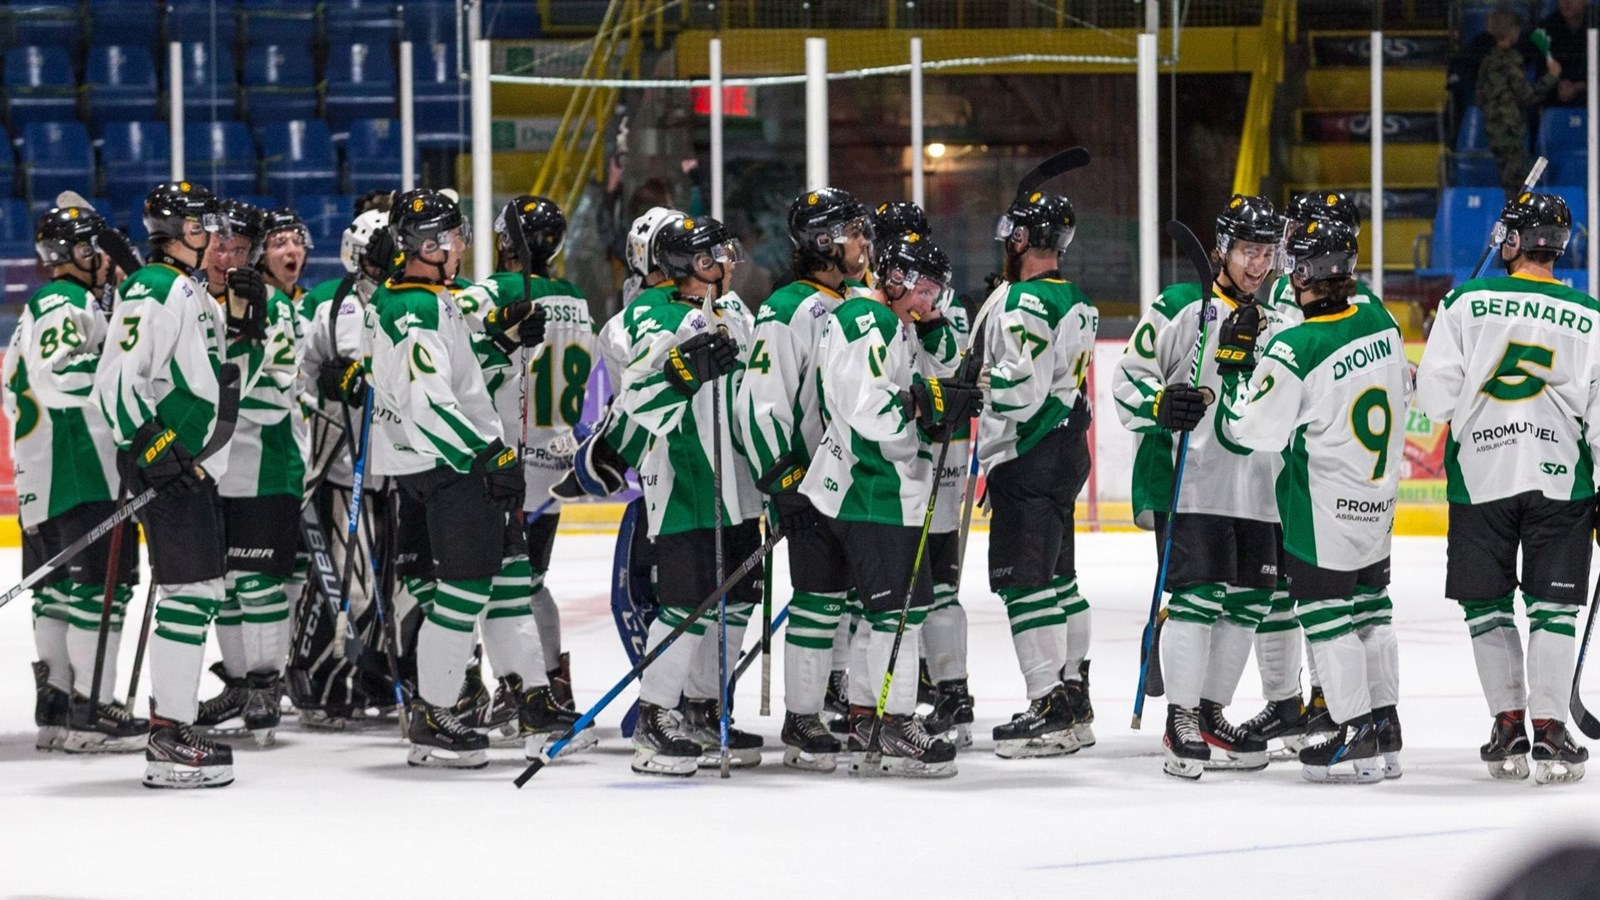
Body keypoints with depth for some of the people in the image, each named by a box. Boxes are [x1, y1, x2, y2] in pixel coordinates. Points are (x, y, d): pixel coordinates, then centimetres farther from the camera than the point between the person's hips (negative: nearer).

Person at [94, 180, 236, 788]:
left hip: (195, 465, 11)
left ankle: (172, 721, 20)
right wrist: (151, 446, -23)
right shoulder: (152, 291, -12)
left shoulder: (192, 293, 20)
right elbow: (117, 379, -20)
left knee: (203, 589, 13)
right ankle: (168, 741, -14)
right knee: (189, 589, -13)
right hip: (165, 465, -11)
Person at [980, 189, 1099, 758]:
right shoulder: (1077, 301, 15)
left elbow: (1018, 386, -22)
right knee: (1058, 576, 15)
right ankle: (1074, 698, 19)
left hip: (1029, 458, -10)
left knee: (1025, 579, -9)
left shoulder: (1025, 301, -16)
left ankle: (1050, 706, -12)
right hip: (1068, 450, 10)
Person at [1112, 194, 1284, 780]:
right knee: (1198, 594, -12)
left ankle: (1212, 714, 17)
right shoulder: (1182, 309, -3)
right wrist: (1161, 405, -22)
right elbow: (1128, 380, -5)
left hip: (1257, 490, 6)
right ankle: (1181, 721, -8)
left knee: (1248, 601, 6)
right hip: (1188, 483, -6)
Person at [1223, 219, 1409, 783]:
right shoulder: (1380, 322, -2)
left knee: (1326, 618, 1)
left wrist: (1238, 369, -4)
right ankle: (1386, 731, 21)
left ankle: (1356, 739, 1)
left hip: (1323, 512, -7)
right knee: (1368, 609, 17)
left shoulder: (1295, 349, -22)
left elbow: (1253, 429, -17)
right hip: (1378, 503, 7)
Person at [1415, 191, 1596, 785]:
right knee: (1552, 606, 4)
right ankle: (1549, 729, -4)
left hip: (1480, 475, 0)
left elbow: (1435, 399, -6)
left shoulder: (1466, 303, -4)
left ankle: (1508, 724, 11)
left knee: (1487, 606, 12)